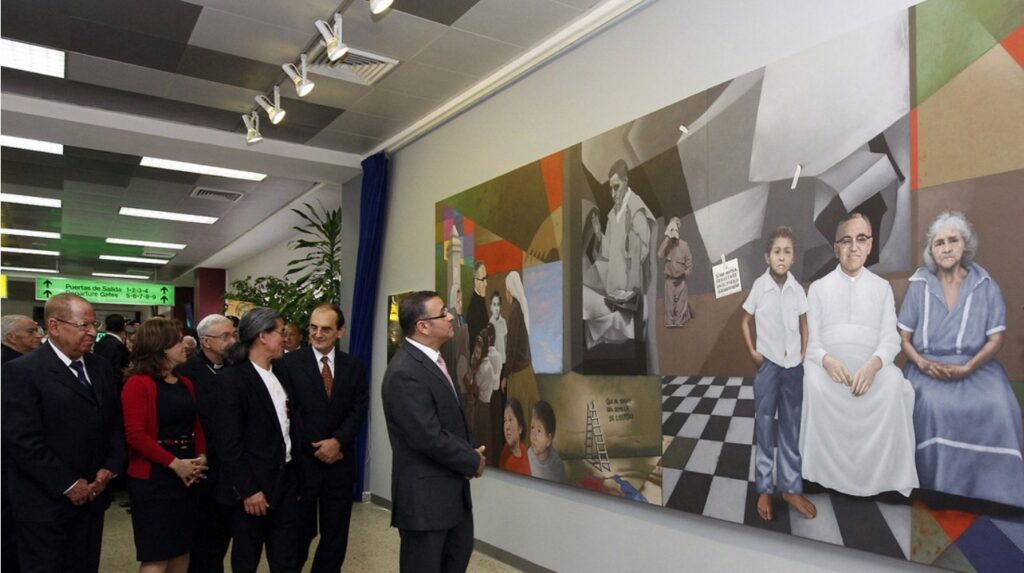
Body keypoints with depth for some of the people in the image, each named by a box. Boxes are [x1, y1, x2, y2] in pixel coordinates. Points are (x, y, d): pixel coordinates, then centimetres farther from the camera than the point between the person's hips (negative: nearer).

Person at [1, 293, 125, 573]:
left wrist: (109, 468, -2)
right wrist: (68, 485, -15)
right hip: (45, 502, -5)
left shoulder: (101, 367, 8)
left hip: (91, 495, 6)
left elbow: (115, 423, 12)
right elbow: (23, 441, -18)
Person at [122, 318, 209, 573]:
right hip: (153, 477, -7)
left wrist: (201, 458, -5)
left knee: (182, 549, 14)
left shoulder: (185, 383, 11)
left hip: (188, 475, 7)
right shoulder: (138, 383, -11)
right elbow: (136, 435, -17)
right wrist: (174, 463, -19)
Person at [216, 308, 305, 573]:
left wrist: (297, 474, 6)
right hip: (254, 486, -6)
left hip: (287, 481, 6)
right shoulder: (231, 379, -13)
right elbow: (228, 443, -16)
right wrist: (247, 490, -16)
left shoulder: (282, 372, 8)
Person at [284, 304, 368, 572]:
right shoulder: (290, 362, -5)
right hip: (302, 460, -3)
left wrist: (337, 441, -15)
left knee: (336, 534, 12)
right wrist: (316, 447, -11)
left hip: (340, 462, 3)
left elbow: (358, 411, 0)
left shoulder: (354, 367, 5)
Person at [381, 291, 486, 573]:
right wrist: (473, 461, -12)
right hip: (424, 494, -9)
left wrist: (471, 452, -2)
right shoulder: (405, 373, -25)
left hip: (451, 487, 9)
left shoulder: (433, 358, 6)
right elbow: (430, 438, -27)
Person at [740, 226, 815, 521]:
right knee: (765, 428, 6)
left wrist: (803, 356, 4)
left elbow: (804, 325, 10)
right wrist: (752, 353, -6)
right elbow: (744, 322, 1)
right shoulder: (759, 286, -10)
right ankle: (764, 490, 16)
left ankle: (791, 488, 23)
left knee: (792, 429, 11)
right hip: (768, 366, -3)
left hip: (793, 367, 3)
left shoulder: (797, 289, -3)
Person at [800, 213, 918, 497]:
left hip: (871, 364, 0)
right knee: (813, 381, -34)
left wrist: (874, 363, -21)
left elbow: (890, 338, 3)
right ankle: (828, 471, -23)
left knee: (894, 383, -33)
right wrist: (826, 360, -19)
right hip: (828, 363, 0)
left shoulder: (882, 287, 13)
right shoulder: (819, 287, 11)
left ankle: (879, 474, -23)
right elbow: (810, 338, 4)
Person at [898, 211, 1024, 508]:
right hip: (929, 366, 0)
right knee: (934, 405, -31)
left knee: (998, 407, -28)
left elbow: (995, 339, -1)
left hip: (974, 365, 1)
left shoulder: (985, 286, 2)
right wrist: (923, 364, -15)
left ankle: (993, 492, -11)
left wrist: (967, 367, -16)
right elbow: (903, 338, 3)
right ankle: (940, 489, -15)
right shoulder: (919, 285, 2)